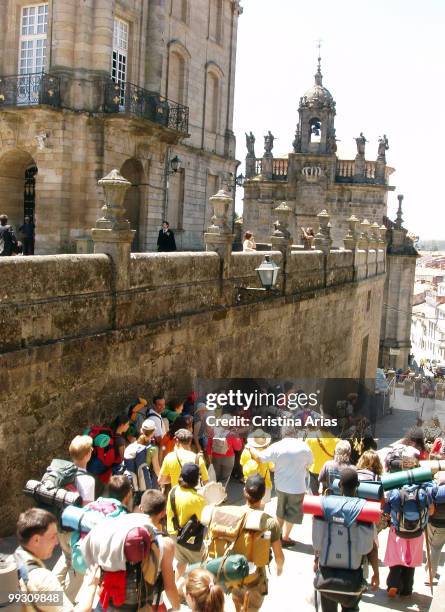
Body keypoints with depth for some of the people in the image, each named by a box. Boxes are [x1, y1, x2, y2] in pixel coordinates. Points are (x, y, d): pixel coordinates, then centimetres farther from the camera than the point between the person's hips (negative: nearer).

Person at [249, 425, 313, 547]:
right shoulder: (304, 446, -11)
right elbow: (310, 463, 3)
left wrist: (250, 448, 5)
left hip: (281, 485, 2)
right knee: (292, 512, 12)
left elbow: (259, 457, -11)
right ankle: (285, 538, 17)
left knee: (281, 510, 23)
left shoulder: (276, 446, -12)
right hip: (297, 487, -2)